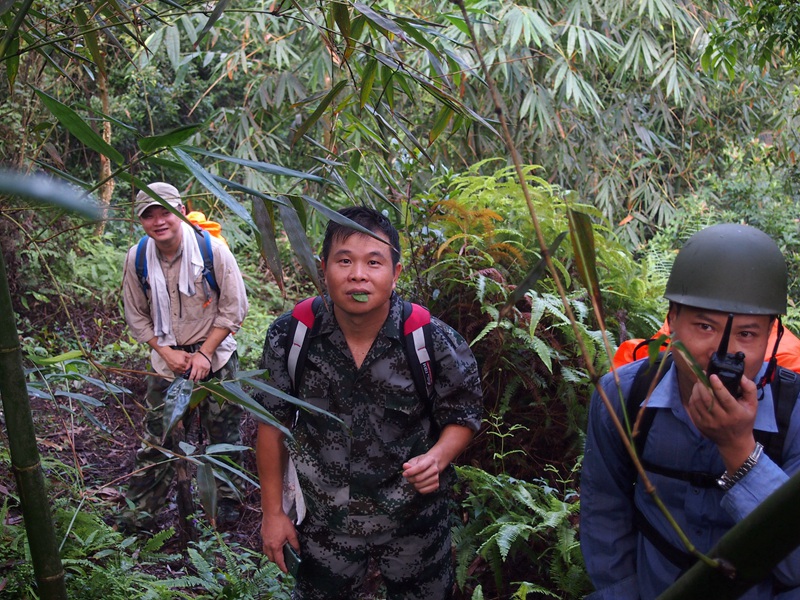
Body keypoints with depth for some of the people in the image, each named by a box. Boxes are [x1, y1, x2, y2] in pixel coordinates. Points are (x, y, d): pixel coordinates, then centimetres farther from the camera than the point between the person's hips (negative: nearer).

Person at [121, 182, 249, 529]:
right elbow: (136, 316, 3)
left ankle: (226, 499, 30)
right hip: (167, 360, 1)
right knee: (157, 436, 4)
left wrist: (204, 353, -13)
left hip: (216, 358, -1)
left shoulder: (213, 250, -16)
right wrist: (167, 352, -7)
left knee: (223, 432, 10)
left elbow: (234, 308, -10)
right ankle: (140, 509, 18)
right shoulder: (137, 258, -8)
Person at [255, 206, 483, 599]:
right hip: (322, 521, 1)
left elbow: (462, 417, -3)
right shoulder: (289, 336, -14)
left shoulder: (434, 342, -18)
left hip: (414, 520, -1)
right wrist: (273, 512, 1)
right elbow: (273, 422, -2)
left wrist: (436, 459, -24)